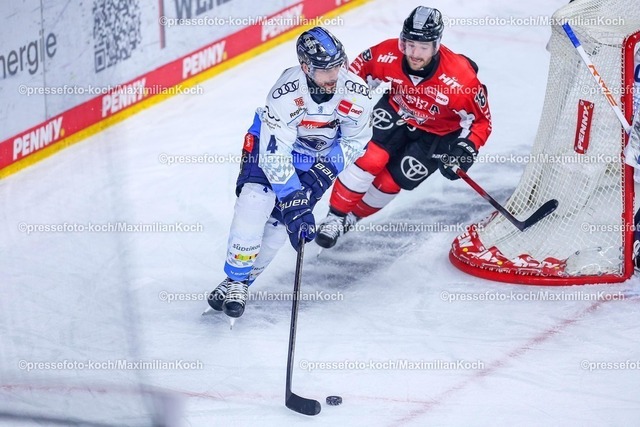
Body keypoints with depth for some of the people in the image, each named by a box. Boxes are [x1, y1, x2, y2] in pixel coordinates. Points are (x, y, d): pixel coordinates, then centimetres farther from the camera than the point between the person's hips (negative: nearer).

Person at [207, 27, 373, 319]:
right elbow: (275, 155, -34)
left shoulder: (355, 92, -26)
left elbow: (356, 140, -7)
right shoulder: (286, 94, -36)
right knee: (254, 204, -21)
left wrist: (324, 173, -18)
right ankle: (235, 280, -7)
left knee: (281, 219, -9)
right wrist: (295, 207, -34)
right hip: (273, 142, -3)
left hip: (319, 155, 3)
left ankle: (245, 279, 7)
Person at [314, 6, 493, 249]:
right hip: (396, 113, 2)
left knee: (391, 181, -3)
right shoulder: (388, 55, -28)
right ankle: (336, 217, 0)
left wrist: (465, 150, -32)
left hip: (437, 135, -2)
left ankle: (355, 216, 24)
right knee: (369, 158, -16)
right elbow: (361, 69, -5)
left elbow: (481, 120, -20)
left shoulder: (460, 78, -35)